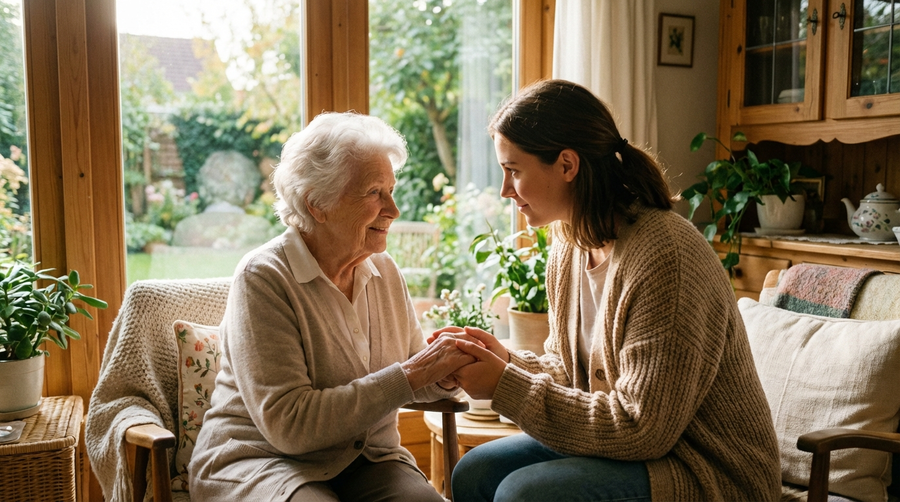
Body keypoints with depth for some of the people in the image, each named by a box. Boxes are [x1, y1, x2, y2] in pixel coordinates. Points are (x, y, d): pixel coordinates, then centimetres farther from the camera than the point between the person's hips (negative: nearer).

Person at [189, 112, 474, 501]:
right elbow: (288, 425, -22)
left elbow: (412, 371, 13)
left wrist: (443, 375, -11)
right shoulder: (263, 276, -16)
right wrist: (408, 376, -24)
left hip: (365, 459, 5)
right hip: (260, 461, -4)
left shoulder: (384, 271, 4)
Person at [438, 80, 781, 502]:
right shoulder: (569, 248, 3)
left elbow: (641, 430, -25)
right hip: (639, 445, 8)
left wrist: (505, 386, -22)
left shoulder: (664, 255, -25)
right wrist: (508, 361, -8)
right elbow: (567, 371, 13)